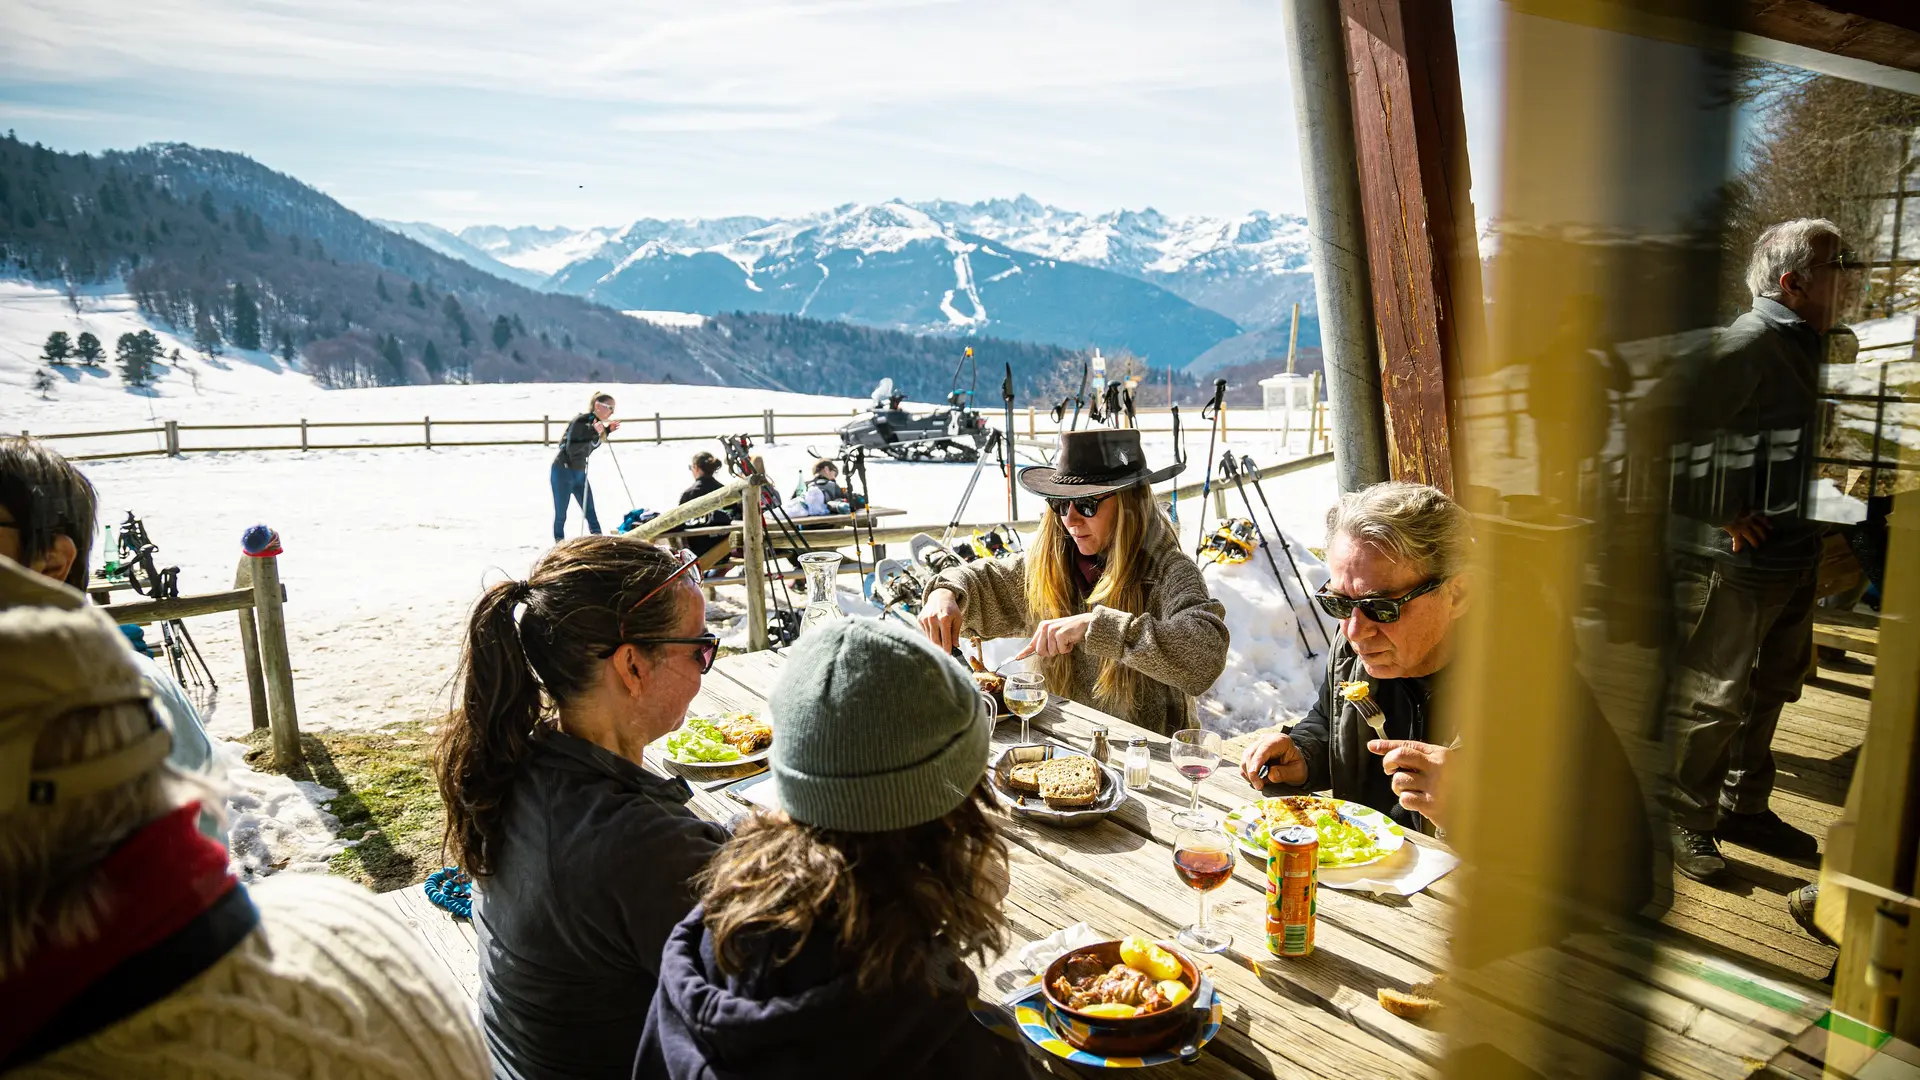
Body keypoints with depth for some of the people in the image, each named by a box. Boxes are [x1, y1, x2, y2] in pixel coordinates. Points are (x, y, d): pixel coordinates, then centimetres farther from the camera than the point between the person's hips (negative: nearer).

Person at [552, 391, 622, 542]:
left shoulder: (597, 423, 2)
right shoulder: (580, 421, -21)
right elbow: (571, 449, -27)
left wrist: (607, 431, 4)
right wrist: (593, 433, -33)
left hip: (580, 472, 7)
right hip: (563, 472, -7)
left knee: (590, 512, 2)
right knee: (560, 514, 0)